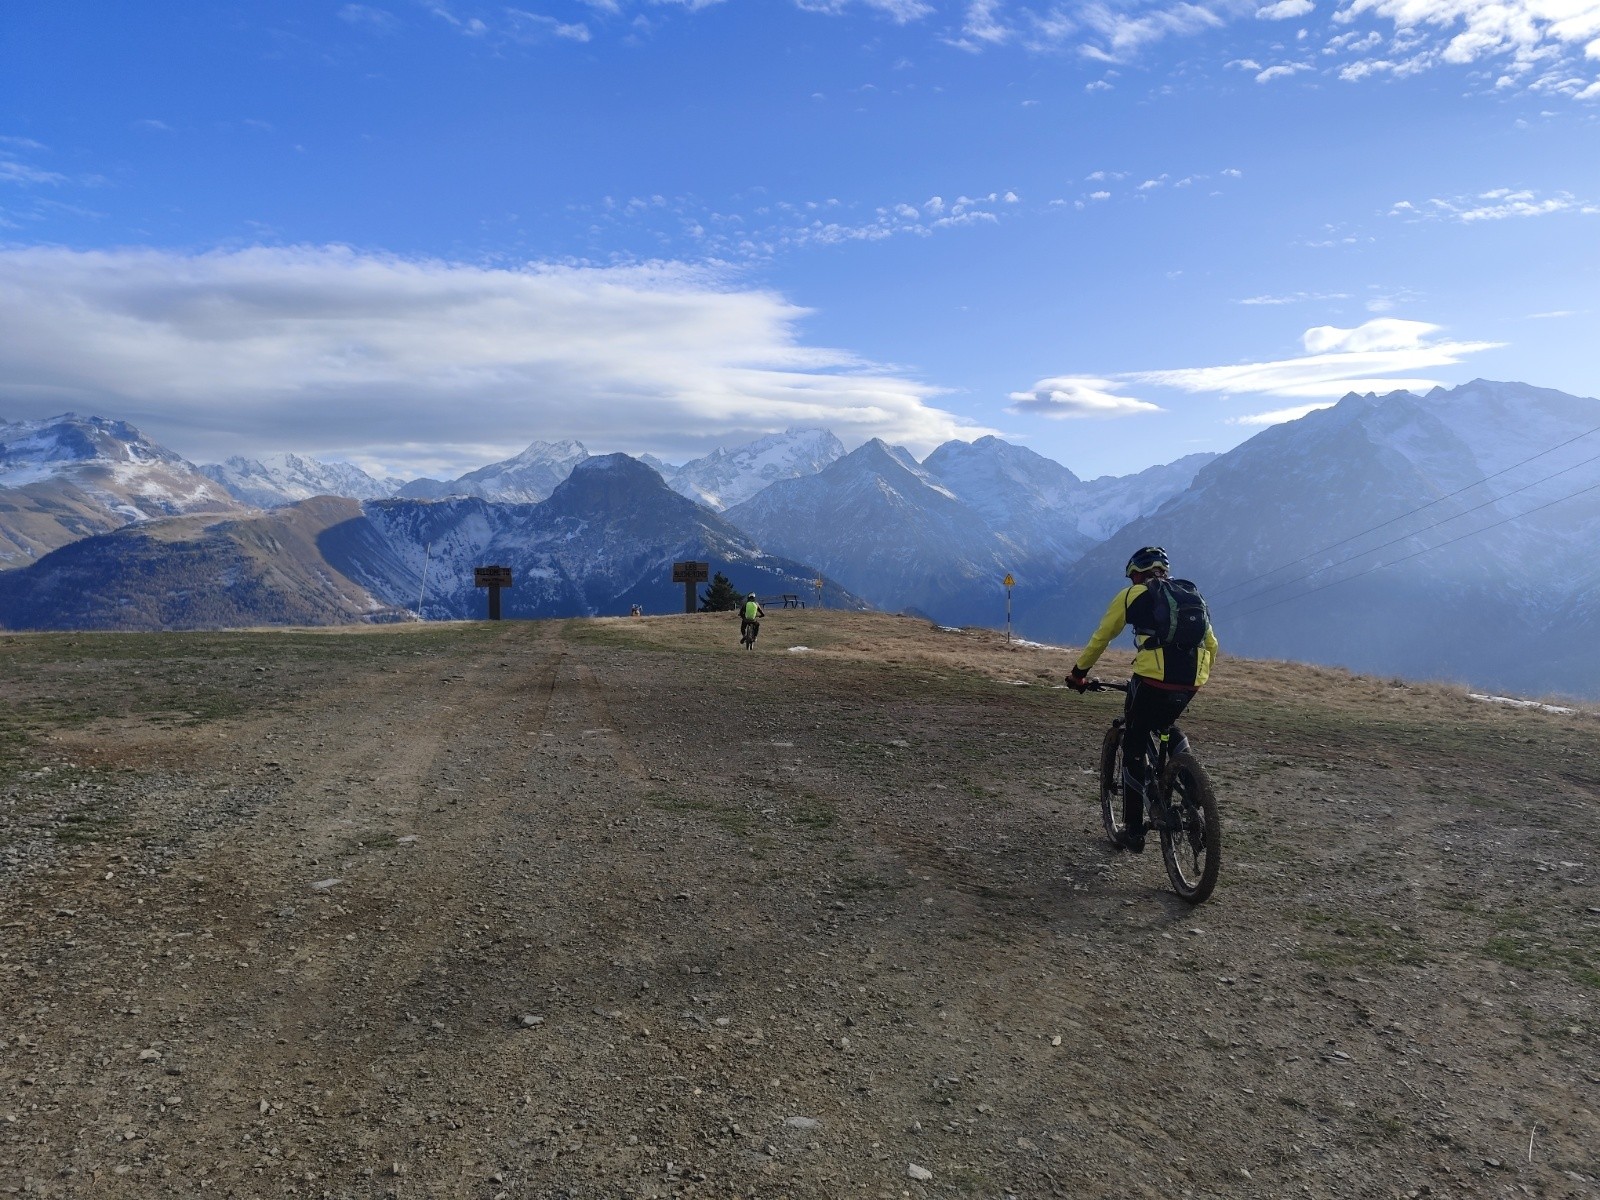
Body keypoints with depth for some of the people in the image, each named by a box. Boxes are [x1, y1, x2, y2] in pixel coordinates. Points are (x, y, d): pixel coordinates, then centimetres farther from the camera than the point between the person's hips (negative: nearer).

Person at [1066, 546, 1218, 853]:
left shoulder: (1131, 596, 12)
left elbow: (1100, 639, 16)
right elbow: (1212, 646, 26)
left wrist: (1078, 673, 29)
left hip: (1153, 681, -4)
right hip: (1190, 684, 5)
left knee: (1134, 748, 12)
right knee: (1160, 732, 32)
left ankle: (1134, 830, 12)